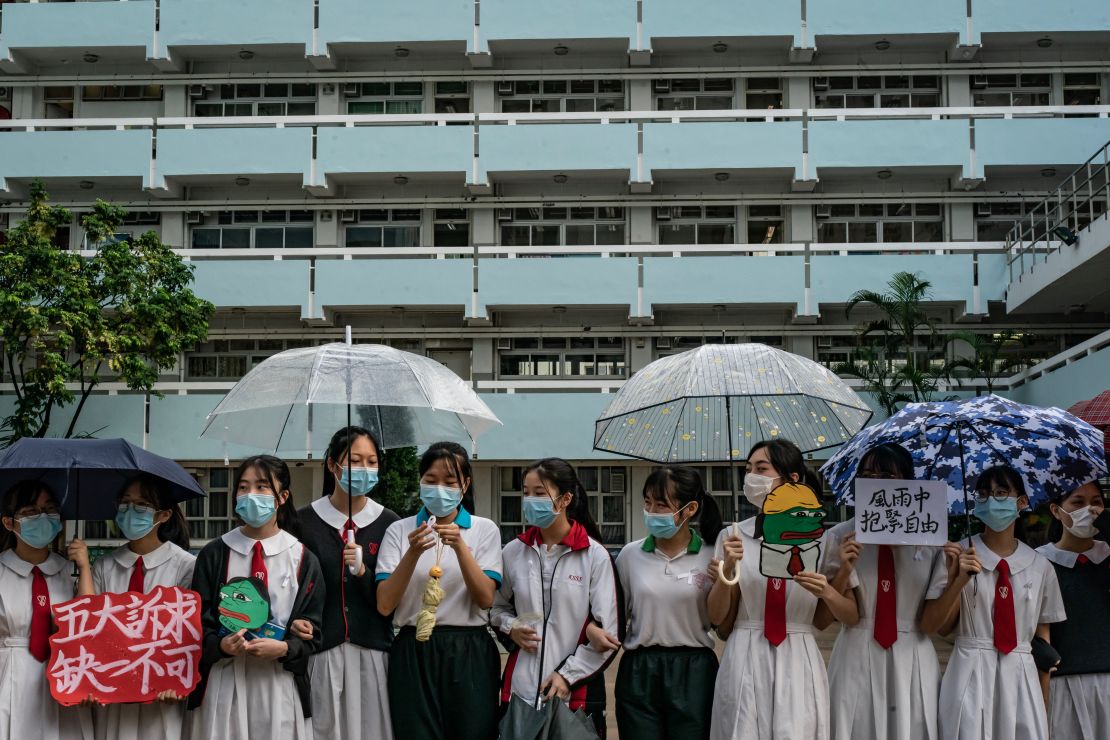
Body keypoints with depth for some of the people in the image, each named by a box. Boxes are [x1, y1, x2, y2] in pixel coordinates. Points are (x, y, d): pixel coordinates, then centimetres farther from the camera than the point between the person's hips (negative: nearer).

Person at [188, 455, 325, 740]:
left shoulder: (303, 559, 5)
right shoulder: (213, 555, 6)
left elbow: (311, 632, 4)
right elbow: (198, 620, 4)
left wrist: (282, 649, -16)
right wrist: (220, 645, -15)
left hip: (280, 684, 0)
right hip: (223, 682, 0)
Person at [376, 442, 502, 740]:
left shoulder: (484, 530, 4)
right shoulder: (399, 531, 4)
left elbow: (485, 599, -6)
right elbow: (384, 606, -5)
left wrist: (460, 547, -18)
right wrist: (413, 553, -17)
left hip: (468, 653, 0)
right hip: (414, 652, 0)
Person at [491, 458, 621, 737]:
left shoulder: (594, 555, -4)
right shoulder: (513, 552, 4)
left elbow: (609, 630, -4)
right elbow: (498, 607, 19)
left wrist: (568, 675, -9)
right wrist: (511, 628, -1)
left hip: (575, 690, -2)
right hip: (521, 686, 3)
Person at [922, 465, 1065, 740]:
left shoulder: (1040, 568, 6)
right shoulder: (957, 556, -2)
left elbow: (1043, 637, 10)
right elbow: (929, 626, -5)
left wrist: (1044, 704, 8)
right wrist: (958, 581, -20)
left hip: (1021, 677, 2)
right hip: (970, 676, -2)